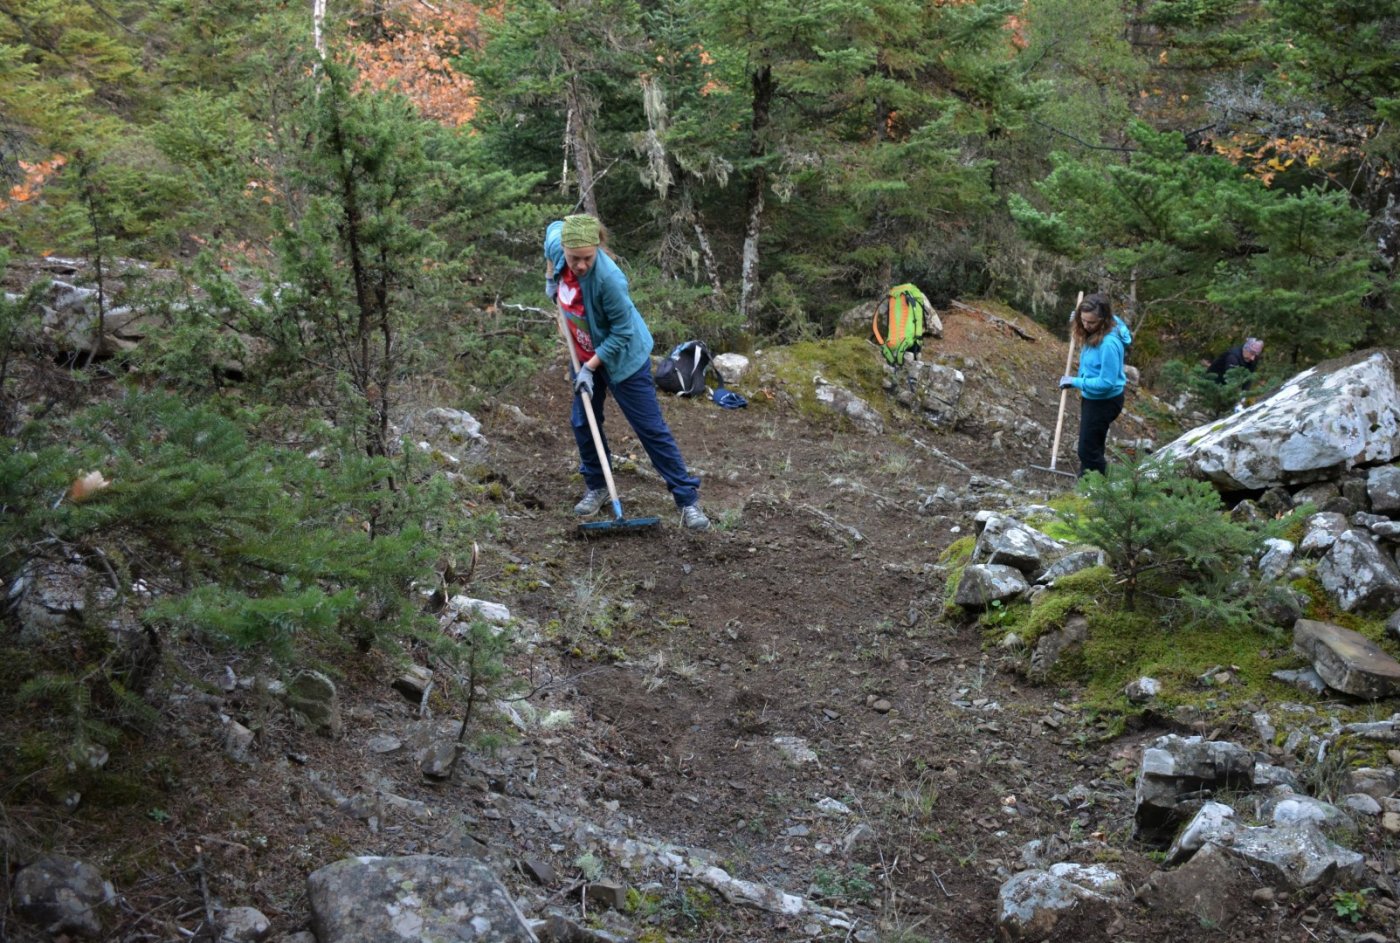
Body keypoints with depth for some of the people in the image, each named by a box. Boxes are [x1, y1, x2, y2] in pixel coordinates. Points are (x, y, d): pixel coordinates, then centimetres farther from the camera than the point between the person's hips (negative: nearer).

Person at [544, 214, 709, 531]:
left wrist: (590, 366, -22)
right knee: (582, 424, 13)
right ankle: (596, 487, 34)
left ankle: (687, 500, 4)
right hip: (585, 354, 6)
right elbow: (554, 226, 9)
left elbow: (621, 332, -26)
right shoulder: (557, 243, -18)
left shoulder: (608, 278, -36)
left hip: (623, 357, -6)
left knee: (651, 428, -2)